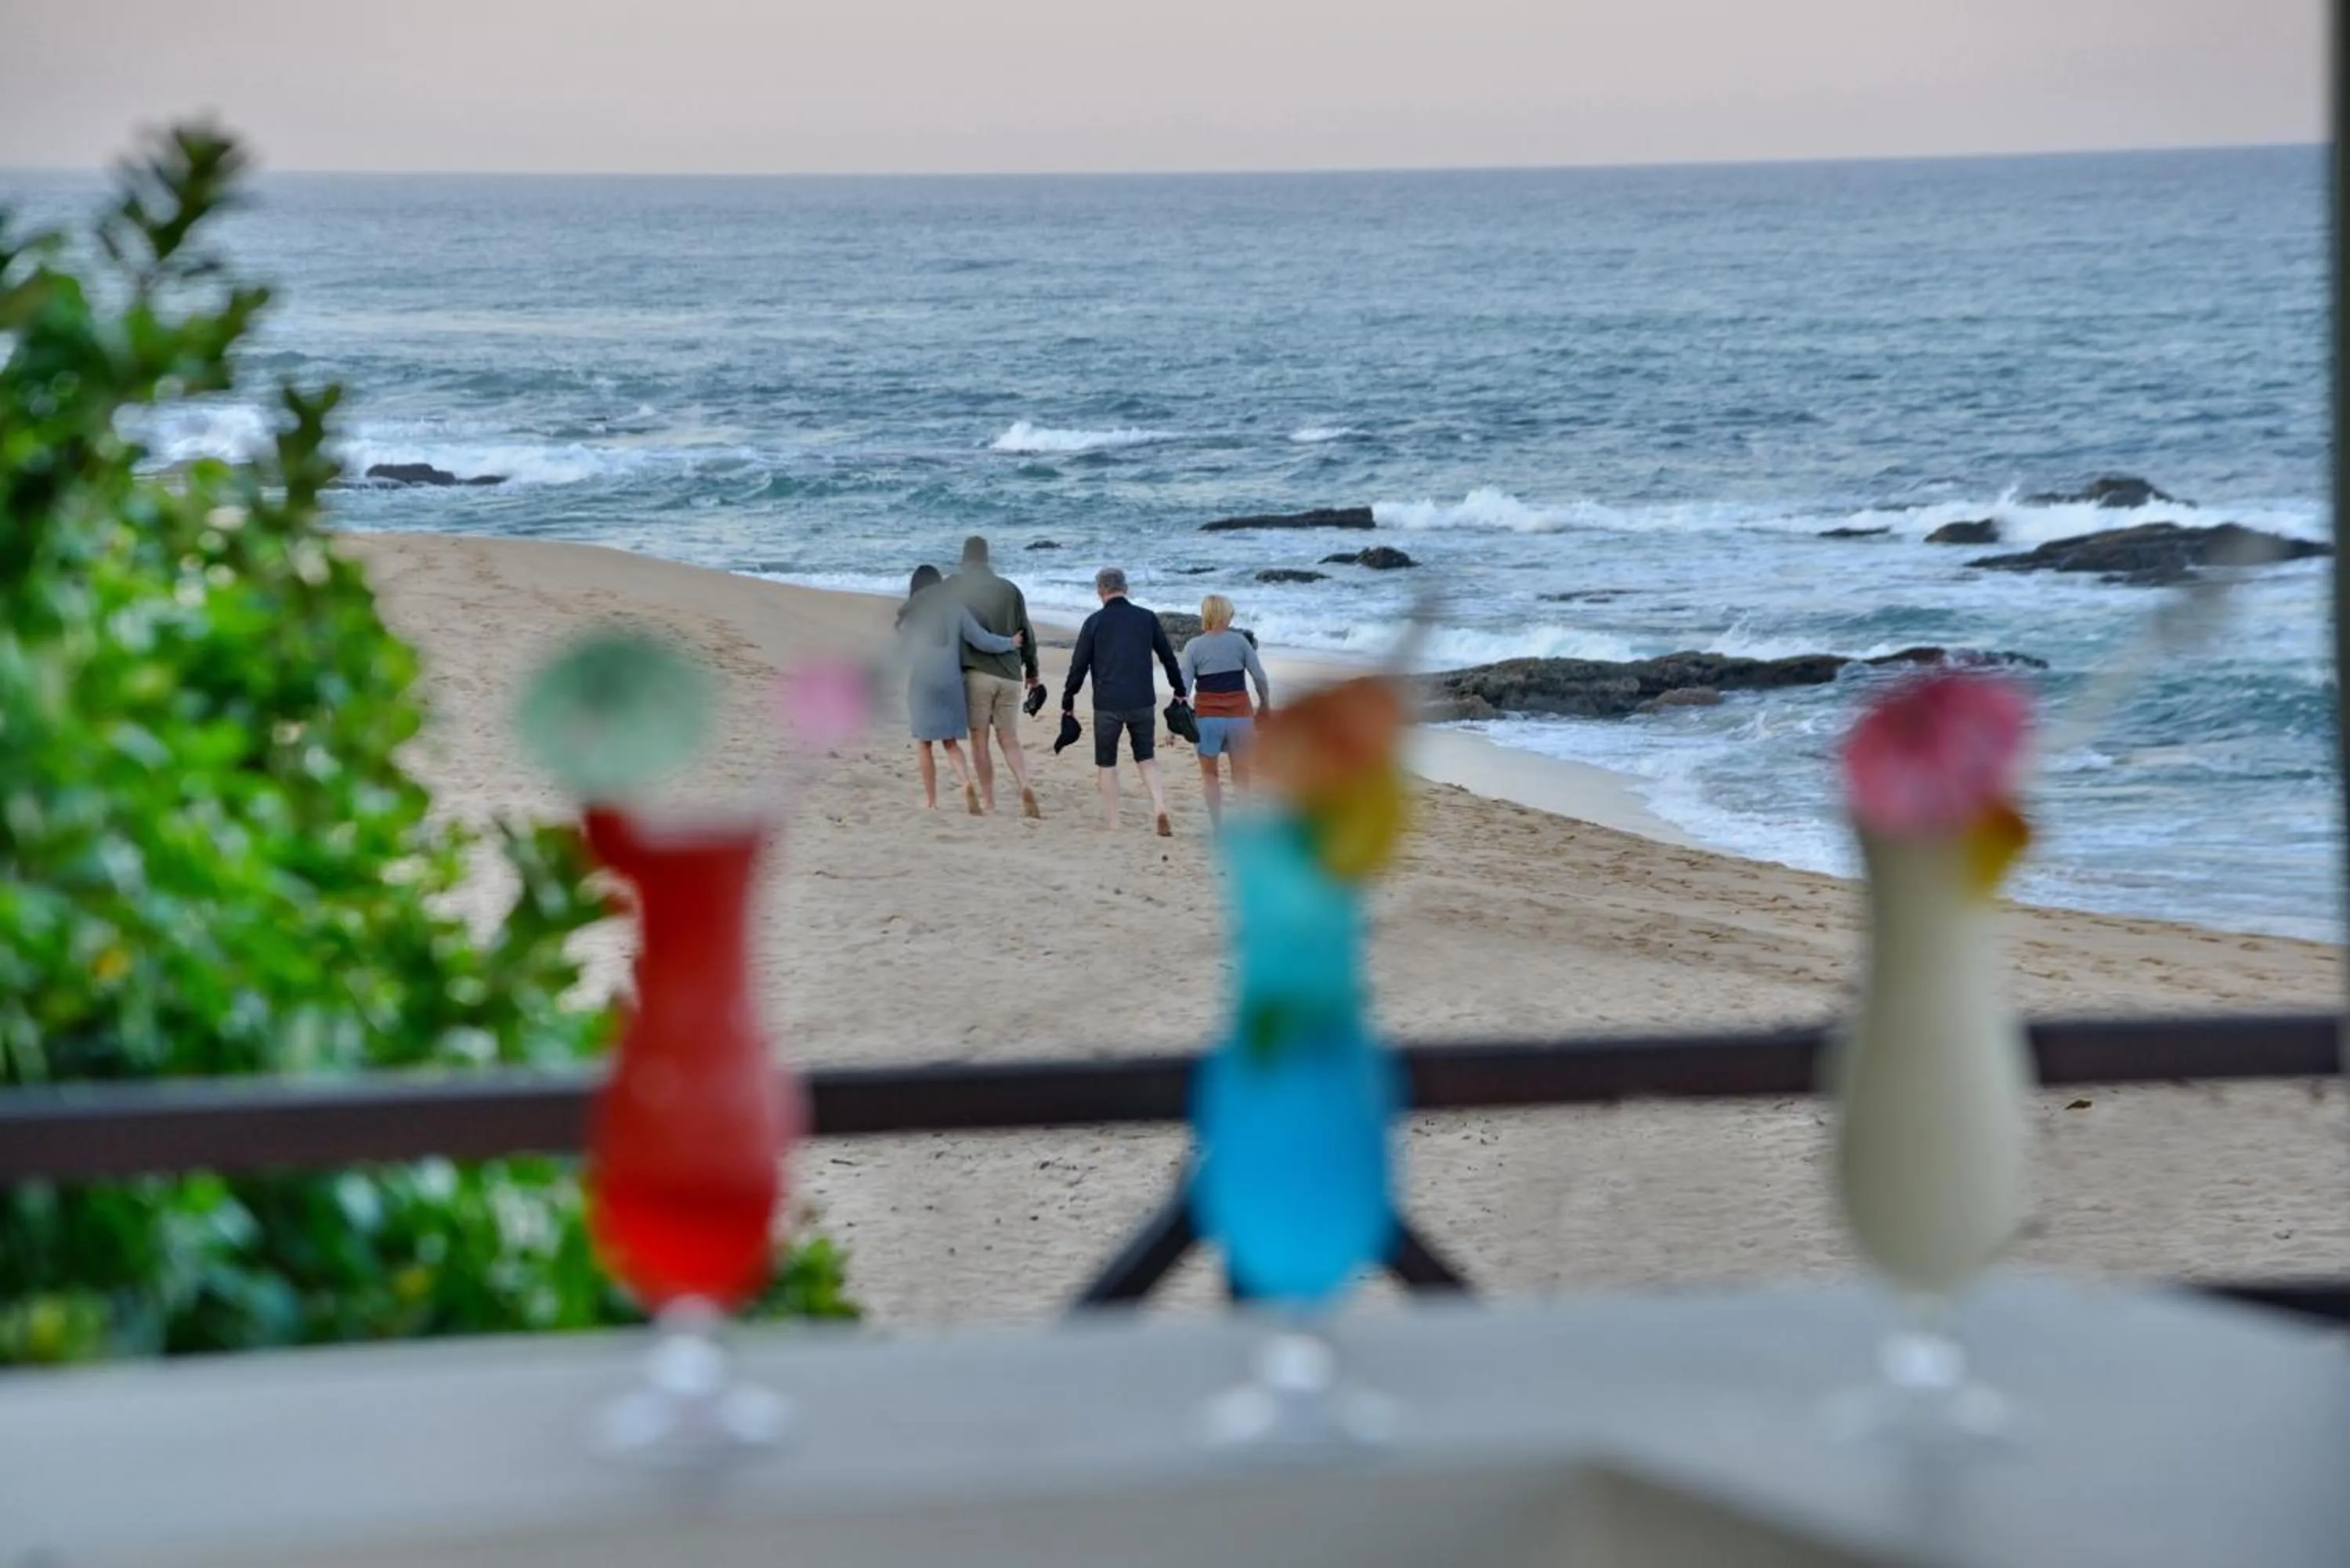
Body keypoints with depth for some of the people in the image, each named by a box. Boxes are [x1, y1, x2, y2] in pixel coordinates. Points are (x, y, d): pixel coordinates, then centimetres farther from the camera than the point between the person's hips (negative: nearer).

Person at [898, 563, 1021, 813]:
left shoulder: (909, 615, 0)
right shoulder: (954, 610, 3)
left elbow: (903, 649, 10)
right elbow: (981, 640, 1)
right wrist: (1010, 643, 17)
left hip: (921, 683, -2)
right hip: (950, 683, 2)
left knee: (924, 743, 8)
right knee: (951, 741, 11)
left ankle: (930, 799, 9)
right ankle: (967, 782, -14)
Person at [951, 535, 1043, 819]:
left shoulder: (955, 587, -1)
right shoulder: (1010, 589, 7)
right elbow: (1026, 633, 11)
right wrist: (1031, 670, 23)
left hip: (975, 672, -3)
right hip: (1009, 675, 3)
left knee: (979, 740, 4)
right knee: (1009, 740, 8)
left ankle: (989, 803, 2)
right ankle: (1024, 786, -15)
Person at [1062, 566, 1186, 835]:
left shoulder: (1094, 622, -3)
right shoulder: (1147, 618, 4)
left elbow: (1079, 665, -2)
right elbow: (1168, 657, 11)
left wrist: (1068, 701, 9)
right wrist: (1180, 691, 23)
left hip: (1107, 705, -2)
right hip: (1143, 702, 2)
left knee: (1107, 765, 9)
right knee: (1146, 758, 14)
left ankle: (1113, 823, 8)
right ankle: (1160, 808, -7)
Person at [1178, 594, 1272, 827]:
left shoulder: (1194, 647, -5)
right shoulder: (1239, 641, -2)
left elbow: (1183, 687, -8)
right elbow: (1260, 677, -1)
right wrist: (1265, 704, 15)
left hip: (1208, 718, -1)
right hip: (1239, 716, 1)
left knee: (1209, 774, 16)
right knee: (1241, 777, 10)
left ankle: (1218, 825, 7)